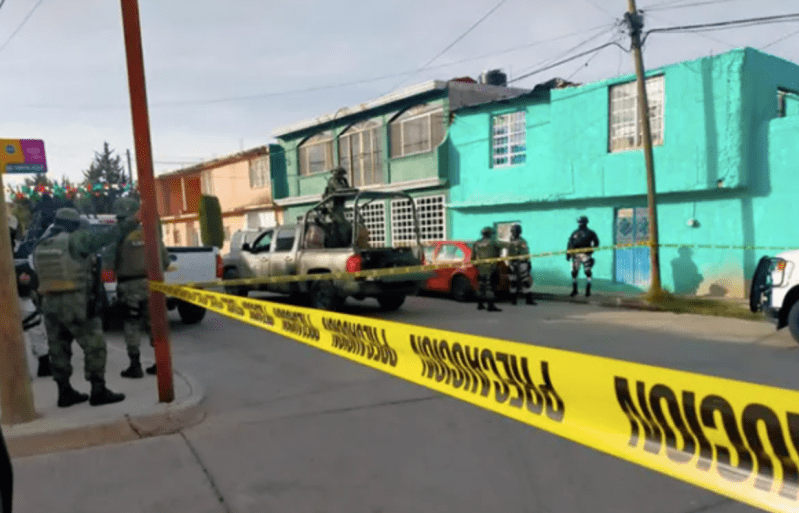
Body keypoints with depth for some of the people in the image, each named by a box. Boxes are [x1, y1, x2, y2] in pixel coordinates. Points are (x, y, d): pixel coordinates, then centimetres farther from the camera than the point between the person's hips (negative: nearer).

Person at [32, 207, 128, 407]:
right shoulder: (74, 240, -11)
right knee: (94, 345, -1)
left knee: (58, 348, 13)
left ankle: (65, 392, 20)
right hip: (74, 302, -7)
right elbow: (103, 238, -17)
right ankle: (98, 390, -1)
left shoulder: (40, 247, 10)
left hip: (49, 302, 8)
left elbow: (38, 272, 14)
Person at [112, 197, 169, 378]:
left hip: (130, 286, -3)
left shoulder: (119, 236, -7)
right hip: (151, 283, 3)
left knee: (132, 326, 6)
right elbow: (165, 260, 5)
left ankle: (135, 366, 7)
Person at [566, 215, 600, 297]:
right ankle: (574, 290, 11)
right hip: (575, 254, 3)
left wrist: (592, 249, -4)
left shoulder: (590, 232, 4)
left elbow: (596, 242, 9)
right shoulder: (574, 233, 13)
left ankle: (588, 290, 6)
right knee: (574, 272, 1)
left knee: (587, 272, -3)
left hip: (585, 254, -3)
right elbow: (570, 243, 12)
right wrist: (568, 253, 6)